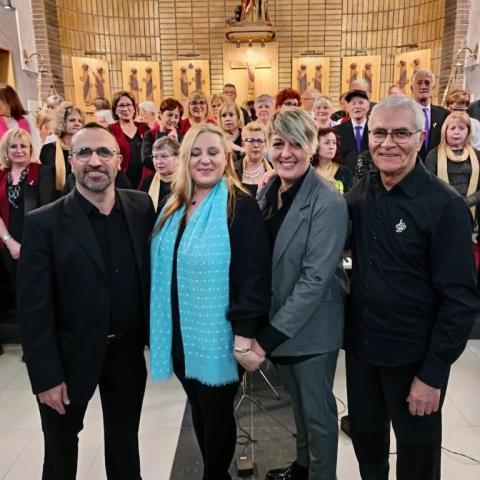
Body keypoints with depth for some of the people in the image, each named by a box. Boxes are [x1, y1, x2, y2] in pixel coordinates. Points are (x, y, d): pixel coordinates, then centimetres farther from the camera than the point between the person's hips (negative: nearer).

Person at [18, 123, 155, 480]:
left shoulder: (142, 208, -4)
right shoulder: (44, 223, -13)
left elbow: (153, 271, 3)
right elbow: (34, 308, -13)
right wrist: (46, 375, -13)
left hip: (128, 349, 2)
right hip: (70, 354, -2)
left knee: (125, 442, 23)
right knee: (61, 447, 21)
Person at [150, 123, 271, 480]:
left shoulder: (241, 207, -14)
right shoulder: (173, 208, 7)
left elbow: (253, 278, -18)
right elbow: (163, 270, 12)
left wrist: (244, 337, -20)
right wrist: (160, 329, 12)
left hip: (217, 336, -6)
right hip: (179, 333, 7)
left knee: (217, 412, 12)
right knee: (199, 408, 22)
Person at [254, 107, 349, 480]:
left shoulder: (328, 203, -21)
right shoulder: (267, 192, 0)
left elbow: (315, 279, -24)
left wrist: (268, 337, -22)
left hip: (311, 328, -7)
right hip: (277, 321, 7)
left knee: (317, 409, 13)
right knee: (298, 401, 26)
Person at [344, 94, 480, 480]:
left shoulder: (445, 205, -17)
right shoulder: (359, 194, -2)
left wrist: (433, 374, -16)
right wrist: (350, 326, 2)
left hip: (414, 357, -4)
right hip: (360, 347, 4)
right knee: (365, 435, 22)